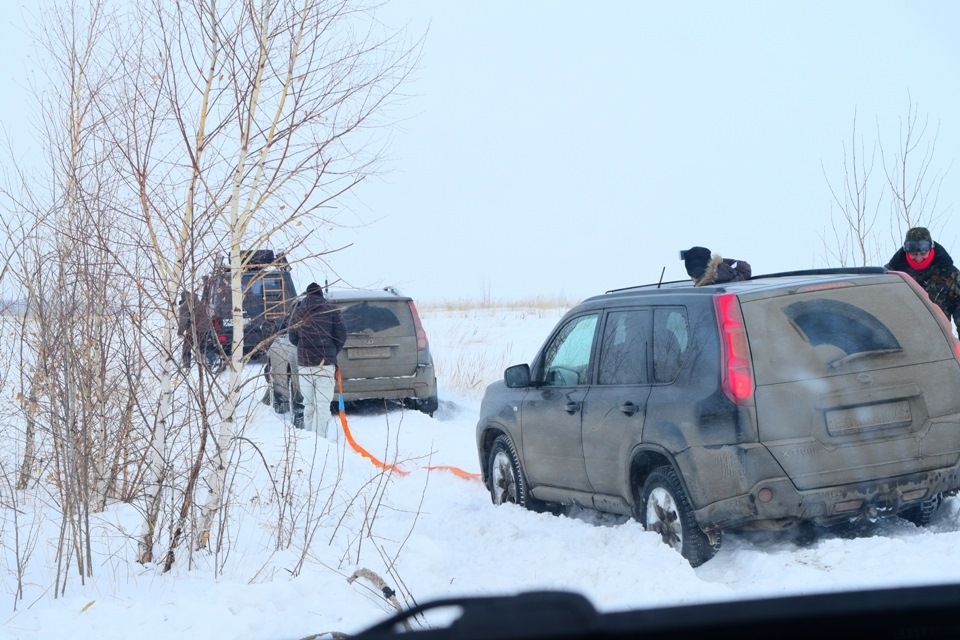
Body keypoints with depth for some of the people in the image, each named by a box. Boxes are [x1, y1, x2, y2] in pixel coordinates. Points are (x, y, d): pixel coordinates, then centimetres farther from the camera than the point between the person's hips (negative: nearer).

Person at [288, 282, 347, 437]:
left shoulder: (297, 312, 6)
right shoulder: (332, 311, -3)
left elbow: (292, 338, 10)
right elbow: (341, 336, -2)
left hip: (304, 362, 3)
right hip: (325, 362, -3)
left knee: (308, 402, 14)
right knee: (323, 401, -4)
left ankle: (309, 431, 18)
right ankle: (320, 435, -10)